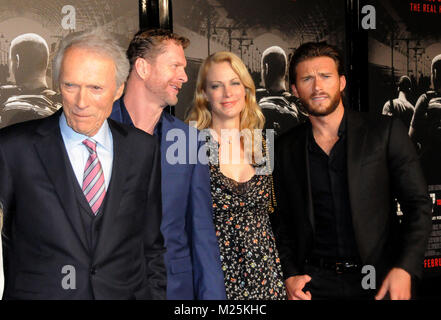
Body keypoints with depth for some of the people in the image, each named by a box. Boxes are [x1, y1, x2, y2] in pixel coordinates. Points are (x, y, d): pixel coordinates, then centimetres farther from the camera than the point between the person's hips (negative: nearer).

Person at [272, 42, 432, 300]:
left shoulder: (386, 131, -3)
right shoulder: (286, 148, 3)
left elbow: (419, 205, -4)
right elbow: (283, 220, 9)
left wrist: (404, 269, -14)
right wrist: (290, 274, -3)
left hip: (381, 279, -1)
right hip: (315, 282, 2)